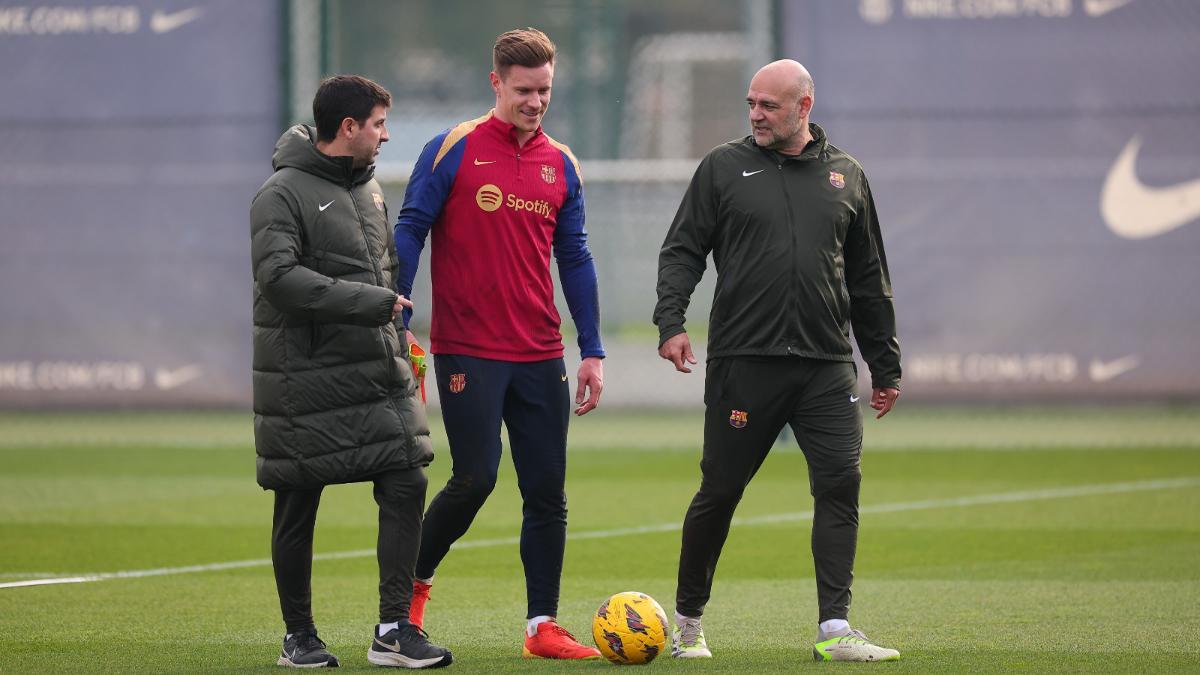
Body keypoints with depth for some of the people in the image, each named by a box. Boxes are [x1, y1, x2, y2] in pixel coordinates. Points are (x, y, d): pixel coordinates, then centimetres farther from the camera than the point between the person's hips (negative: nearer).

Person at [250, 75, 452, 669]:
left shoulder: (369, 187, 15)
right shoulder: (282, 195, -10)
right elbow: (280, 277, -22)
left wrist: (397, 332, 16)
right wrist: (372, 302, -21)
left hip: (380, 374, 7)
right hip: (306, 380, -7)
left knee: (406, 485, -5)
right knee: (298, 507, 3)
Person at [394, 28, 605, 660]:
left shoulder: (561, 164, 10)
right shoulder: (454, 149, -3)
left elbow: (575, 258, 14)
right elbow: (409, 232, -2)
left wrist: (592, 351, 10)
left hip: (540, 356, 5)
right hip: (466, 350, -5)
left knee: (547, 491, 2)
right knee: (474, 478, -9)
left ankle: (543, 627, 9)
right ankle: (412, 582, 15)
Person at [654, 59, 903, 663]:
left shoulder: (845, 176, 13)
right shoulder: (724, 168, 6)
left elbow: (869, 280, 17)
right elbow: (682, 250, 3)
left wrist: (885, 366, 17)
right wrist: (670, 322, -13)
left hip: (827, 368, 2)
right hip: (743, 363, -2)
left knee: (840, 483, -10)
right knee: (719, 492, 3)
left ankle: (834, 630, -9)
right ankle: (688, 622, 19)